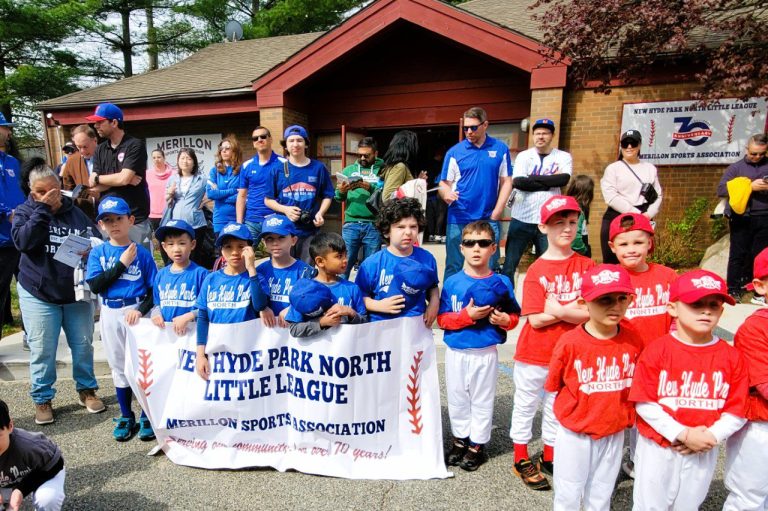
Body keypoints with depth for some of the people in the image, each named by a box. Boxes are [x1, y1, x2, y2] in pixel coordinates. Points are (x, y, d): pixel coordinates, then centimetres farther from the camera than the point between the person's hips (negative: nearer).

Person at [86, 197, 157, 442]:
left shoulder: (141, 252, -4)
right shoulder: (98, 253, 2)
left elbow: (155, 288, -4)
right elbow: (95, 286, -11)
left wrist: (141, 309, -18)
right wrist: (122, 263, -15)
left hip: (137, 311, -3)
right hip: (110, 314, 3)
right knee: (119, 366, 14)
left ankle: (147, 416, 20)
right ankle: (126, 417, 29)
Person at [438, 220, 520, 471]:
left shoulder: (501, 283, -6)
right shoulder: (452, 282, -7)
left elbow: (514, 315, 2)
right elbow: (442, 319, -8)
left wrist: (505, 320, -19)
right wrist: (467, 315, -21)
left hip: (485, 353, -1)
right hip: (456, 351, 1)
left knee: (482, 400, 12)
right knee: (457, 398, 16)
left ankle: (477, 445, 30)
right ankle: (460, 439, 36)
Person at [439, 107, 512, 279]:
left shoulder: (501, 149, 4)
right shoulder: (454, 152, 0)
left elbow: (506, 181, 6)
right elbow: (444, 183, 2)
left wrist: (497, 211, -3)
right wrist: (446, 194, -22)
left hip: (488, 219, 1)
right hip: (458, 219, -1)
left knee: (489, 266, 10)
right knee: (453, 265, 7)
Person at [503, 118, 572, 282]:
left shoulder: (563, 157, 5)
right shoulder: (523, 156, 5)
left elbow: (564, 179, -15)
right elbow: (517, 182, -12)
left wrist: (532, 178, -11)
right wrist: (550, 181, -9)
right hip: (522, 218, 0)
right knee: (509, 264, 5)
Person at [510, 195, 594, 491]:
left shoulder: (587, 266, -5)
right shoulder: (536, 270, -13)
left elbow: (592, 313, -10)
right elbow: (535, 320, -16)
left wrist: (558, 309, -21)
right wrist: (574, 308, -16)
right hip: (534, 355, -2)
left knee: (557, 407, 19)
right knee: (526, 406, 14)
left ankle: (549, 459, 39)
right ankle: (522, 460, 32)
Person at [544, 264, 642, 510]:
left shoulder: (633, 340, -11)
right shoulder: (569, 342, -22)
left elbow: (635, 384, 5)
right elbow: (554, 385, -8)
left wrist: (626, 415, 3)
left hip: (614, 434, 3)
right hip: (574, 434, -3)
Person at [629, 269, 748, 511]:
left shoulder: (732, 357, -5)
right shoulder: (657, 350, -15)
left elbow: (737, 411, -4)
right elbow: (644, 404, -15)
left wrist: (711, 436, -16)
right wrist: (683, 434, -20)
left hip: (704, 451, 3)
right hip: (657, 447, -3)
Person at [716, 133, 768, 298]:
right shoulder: (736, 167, 4)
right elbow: (721, 190, -7)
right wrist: (750, 186, -15)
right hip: (741, 219, -2)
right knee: (738, 255, 2)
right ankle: (733, 290, 8)